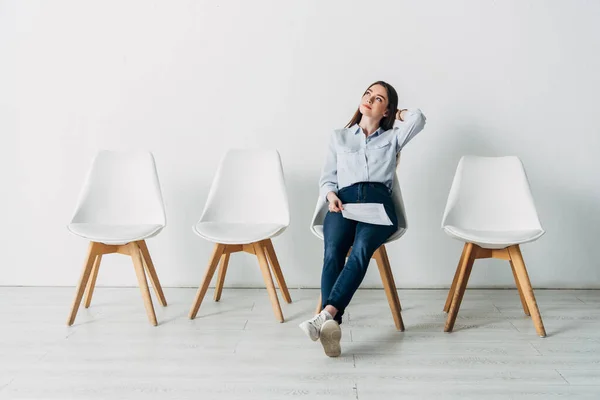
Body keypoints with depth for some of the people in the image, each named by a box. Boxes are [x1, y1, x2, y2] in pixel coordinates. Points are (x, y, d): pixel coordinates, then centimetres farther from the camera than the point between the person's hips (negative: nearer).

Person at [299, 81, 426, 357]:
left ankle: (326, 314, -47)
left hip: (378, 201, -1)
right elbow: (326, 179, 20)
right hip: (344, 200, 1)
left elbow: (418, 118, 4)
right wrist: (332, 196, -3)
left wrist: (395, 115, 25)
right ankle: (332, 326, -44)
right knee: (333, 252, -31)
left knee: (361, 248, -34)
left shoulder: (392, 138, 25)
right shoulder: (338, 137, 27)